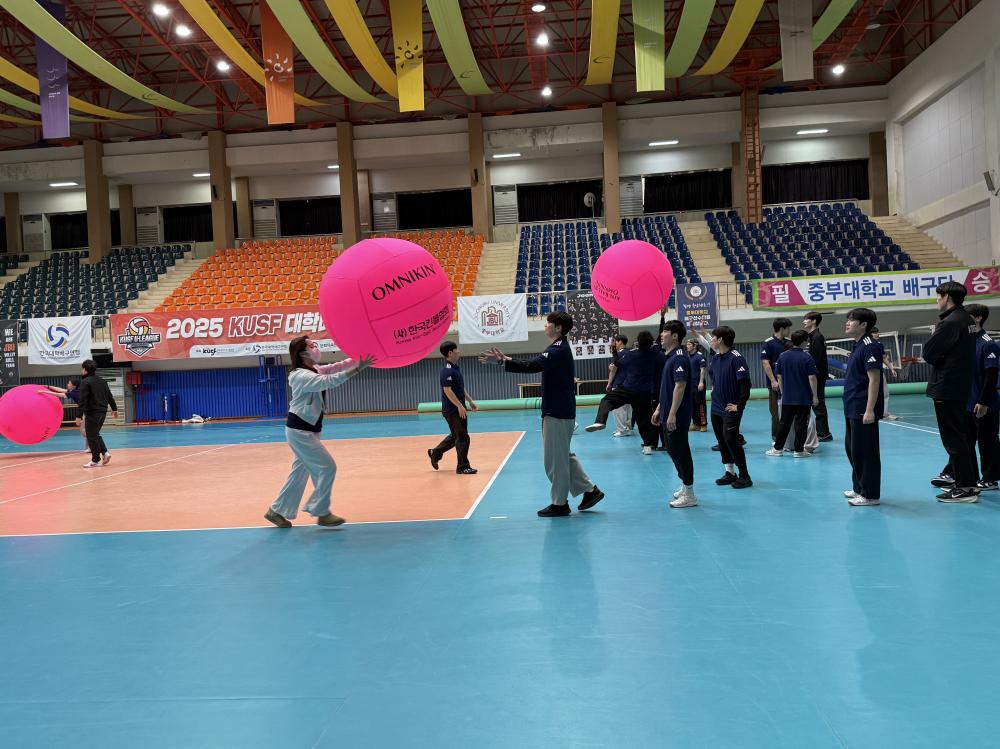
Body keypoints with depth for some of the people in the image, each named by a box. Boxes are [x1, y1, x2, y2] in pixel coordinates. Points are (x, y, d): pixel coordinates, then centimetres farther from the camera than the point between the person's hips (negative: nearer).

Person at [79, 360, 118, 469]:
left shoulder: (85, 382, -11)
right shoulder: (102, 381, 11)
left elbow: (83, 400, -17)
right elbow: (109, 396, 16)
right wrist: (114, 409, 24)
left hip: (92, 413, -8)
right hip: (103, 412, 8)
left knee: (92, 436, 1)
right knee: (96, 434, 21)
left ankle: (96, 460, 5)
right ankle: (105, 452, 7)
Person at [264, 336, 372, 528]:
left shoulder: (316, 370, 8)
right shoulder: (302, 376, -21)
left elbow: (339, 367, 4)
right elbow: (329, 381, -34)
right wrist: (358, 369, -37)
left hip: (307, 430, 9)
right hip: (299, 431, -9)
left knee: (300, 471, 14)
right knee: (328, 467, -7)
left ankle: (277, 511, 25)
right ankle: (322, 513, 4)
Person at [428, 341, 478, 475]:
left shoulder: (455, 368, 13)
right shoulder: (447, 371, -18)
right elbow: (447, 390, -23)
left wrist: (470, 401, 21)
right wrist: (460, 406, -24)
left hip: (458, 409, 10)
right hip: (453, 410, -10)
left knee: (455, 436, 21)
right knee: (462, 438, -3)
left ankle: (435, 453, 33)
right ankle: (462, 467, 5)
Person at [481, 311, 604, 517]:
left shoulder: (558, 351, -18)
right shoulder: (559, 348, 14)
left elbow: (531, 366, -31)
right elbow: (534, 364, 17)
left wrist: (502, 361, -31)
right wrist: (506, 359, 10)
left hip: (557, 413, -10)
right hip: (562, 410, 10)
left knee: (554, 459, 0)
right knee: (563, 454, 19)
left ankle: (559, 504, 10)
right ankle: (590, 490, 22)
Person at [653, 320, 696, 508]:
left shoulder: (679, 358, -17)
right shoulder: (670, 357, 14)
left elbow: (680, 387, -23)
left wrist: (672, 413, -25)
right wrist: (659, 409, 21)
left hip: (677, 416, -10)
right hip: (667, 414, 10)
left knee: (680, 452, -3)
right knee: (672, 450, 16)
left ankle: (689, 494, 6)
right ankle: (684, 486, 29)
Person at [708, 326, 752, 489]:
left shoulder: (736, 358, -17)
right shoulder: (715, 358, 8)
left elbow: (745, 383, -20)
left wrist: (739, 406, -18)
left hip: (730, 409, -8)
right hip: (716, 408, 8)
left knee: (731, 439, -11)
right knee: (721, 440, 11)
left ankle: (744, 476, 0)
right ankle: (730, 472, 22)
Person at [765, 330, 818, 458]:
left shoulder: (783, 356, 1)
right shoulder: (807, 358, -10)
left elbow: (779, 377, 5)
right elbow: (812, 378, -11)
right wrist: (815, 396, -3)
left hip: (787, 398, 4)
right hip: (804, 398, -3)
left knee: (784, 423, 10)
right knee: (801, 424, 4)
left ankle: (777, 449, 12)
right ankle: (799, 450, 7)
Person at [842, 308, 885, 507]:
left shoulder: (870, 347, -15)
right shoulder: (857, 346, 14)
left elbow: (874, 380, -20)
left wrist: (870, 410, -23)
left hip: (863, 410, -10)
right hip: (852, 409, 10)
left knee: (865, 452, -2)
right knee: (852, 449, 18)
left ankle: (870, 495, 6)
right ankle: (859, 487, 30)